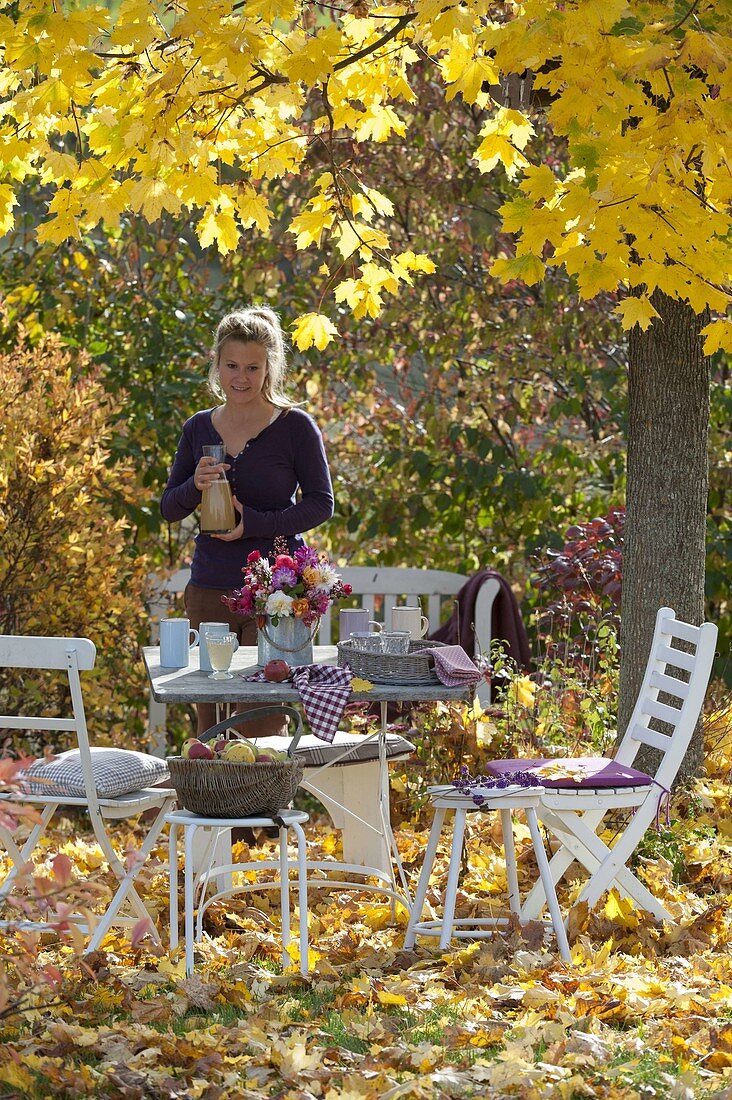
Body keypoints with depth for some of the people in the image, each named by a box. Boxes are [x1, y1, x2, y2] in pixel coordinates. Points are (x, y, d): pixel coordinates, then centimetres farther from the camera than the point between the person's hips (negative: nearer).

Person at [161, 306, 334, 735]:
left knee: (262, 728, -9)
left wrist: (254, 524, -15)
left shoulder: (295, 426, -2)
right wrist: (196, 486, -10)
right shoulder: (199, 428, 10)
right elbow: (169, 508, 13)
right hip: (209, 588, 4)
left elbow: (321, 504, -3)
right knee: (210, 727, 3)